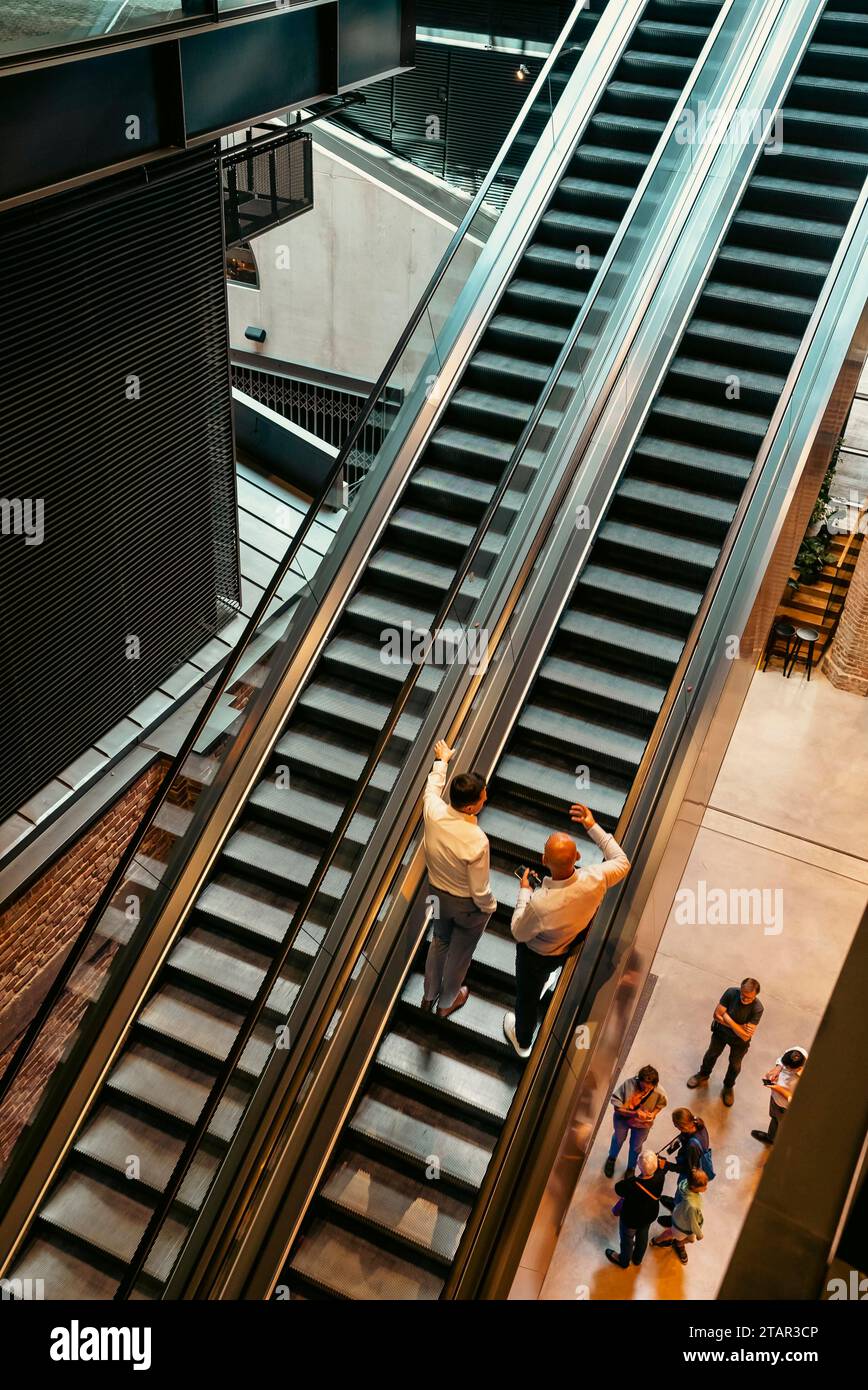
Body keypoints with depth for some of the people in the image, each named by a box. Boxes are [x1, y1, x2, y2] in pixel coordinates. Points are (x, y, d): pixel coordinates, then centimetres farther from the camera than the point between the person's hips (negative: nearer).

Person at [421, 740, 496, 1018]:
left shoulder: (433, 811, -26)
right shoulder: (477, 841, -40)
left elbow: (432, 786, 1)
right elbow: (479, 891, -26)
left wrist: (441, 760, 19)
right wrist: (491, 906, -4)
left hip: (438, 894, 5)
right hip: (468, 906, -5)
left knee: (439, 942, 32)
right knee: (459, 954, 24)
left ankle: (429, 996, 54)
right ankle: (446, 1003, 50)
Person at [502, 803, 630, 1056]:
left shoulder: (540, 903, -47)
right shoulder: (595, 880, -38)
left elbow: (519, 934, -24)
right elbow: (622, 863, -13)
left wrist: (524, 891, -13)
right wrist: (593, 827, -13)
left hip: (539, 955, -3)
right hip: (574, 945, 3)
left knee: (528, 995, 28)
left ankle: (522, 1041, 57)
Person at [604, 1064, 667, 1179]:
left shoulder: (660, 1093, -33)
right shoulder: (628, 1085, -39)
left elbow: (661, 1104, -7)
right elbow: (617, 1107, -29)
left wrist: (654, 1113, -26)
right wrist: (633, 1113, -42)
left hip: (642, 1124, 0)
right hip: (623, 1118, 0)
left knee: (635, 1146, 26)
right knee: (618, 1139, 30)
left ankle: (631, 1168, 58)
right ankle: (612, 1158, 63)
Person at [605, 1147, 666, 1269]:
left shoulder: (632, 1185, -45)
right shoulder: (659, 1177, -32)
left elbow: (618, 1188, -22)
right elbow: (663, 1164, -7)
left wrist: (626, 1180, -10)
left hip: (631, 1219, -4)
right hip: (650, 1215, 4)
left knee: (627, 1239, 27)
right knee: (643, 1236, 34)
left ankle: (624, 1261, 57)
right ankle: (638, 1258, 62)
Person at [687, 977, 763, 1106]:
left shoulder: (757, 1009, -36)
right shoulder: (731, 993, -32)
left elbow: (745, 1036, -35)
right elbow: (717, 1015, -24)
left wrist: (727, 1018, -34)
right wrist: (739, 1026, -28)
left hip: (739, 1041, -1)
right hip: (721, 1031, 1)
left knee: (735, 1065, 22)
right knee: (712, 1054, 26)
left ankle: (728, 1087, 52)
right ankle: (703, 1075, 56)